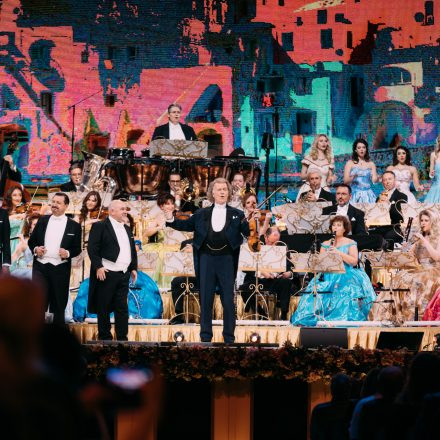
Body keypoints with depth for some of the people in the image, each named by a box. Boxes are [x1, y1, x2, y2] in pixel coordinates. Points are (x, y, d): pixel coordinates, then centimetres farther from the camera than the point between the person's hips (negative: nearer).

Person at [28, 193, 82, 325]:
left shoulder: (74, 226, 4)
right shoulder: (42, 220, 9)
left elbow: (77, 249, 6)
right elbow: (31, 241, 14)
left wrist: (68, 253, -15)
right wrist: (35, 249, -7)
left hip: (60, 269, -1)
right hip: (40, 266, 1)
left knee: (59, 305, 6)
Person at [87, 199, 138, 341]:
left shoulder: (127, 229, 18)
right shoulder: (100, 226, -4)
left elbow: (132, 250, 24)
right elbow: (92, 248, -11)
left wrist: (133, 268, 15)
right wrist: (98, 267, -18)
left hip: (123, 275, 6)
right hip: (106, 273, -6)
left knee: (122, 308, 5)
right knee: (104, 308, 1)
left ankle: (122, 338, 8)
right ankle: (105, 338, 7)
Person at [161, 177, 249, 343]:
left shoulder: (237, 214, 4)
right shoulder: (202, 214, 10)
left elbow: (248, 233, -1)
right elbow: (187, 225, 16)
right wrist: (171, 220, 3)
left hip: (226, 260, -2)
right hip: (206, 259, 2)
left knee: (228, 300, 0)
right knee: (205, 300, 5)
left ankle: (229, 337, 7)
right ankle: (205, 336, 12)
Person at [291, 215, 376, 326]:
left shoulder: (350, 243, 8)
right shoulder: (325, 244, 17)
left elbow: (354, 261, -6)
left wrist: (339, 252, -15)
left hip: (345, 275, -2)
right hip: (328, 276, 2)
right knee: (316, 291, -26)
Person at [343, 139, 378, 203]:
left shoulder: (371, 163, 11)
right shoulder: (350, 163, 6)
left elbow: (374, 180, 4)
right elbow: (345, 181, -1)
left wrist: (376, 178, -18)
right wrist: (353, 177, -20)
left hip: (368, 194, 2)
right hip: (355, 194, -2)